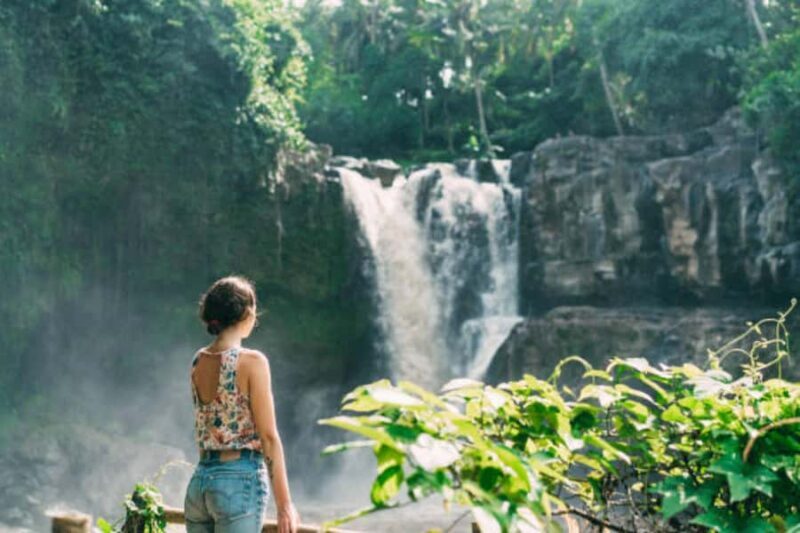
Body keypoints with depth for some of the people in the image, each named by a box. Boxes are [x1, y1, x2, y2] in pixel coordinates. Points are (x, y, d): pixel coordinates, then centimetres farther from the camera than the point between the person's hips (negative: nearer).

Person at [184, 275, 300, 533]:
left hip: (199, 481, 7)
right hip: (240, 480, -7)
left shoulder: (198, 361, 8)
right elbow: (268, 437, -11)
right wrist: (284, 504, -9)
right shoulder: (251, 361, -11)